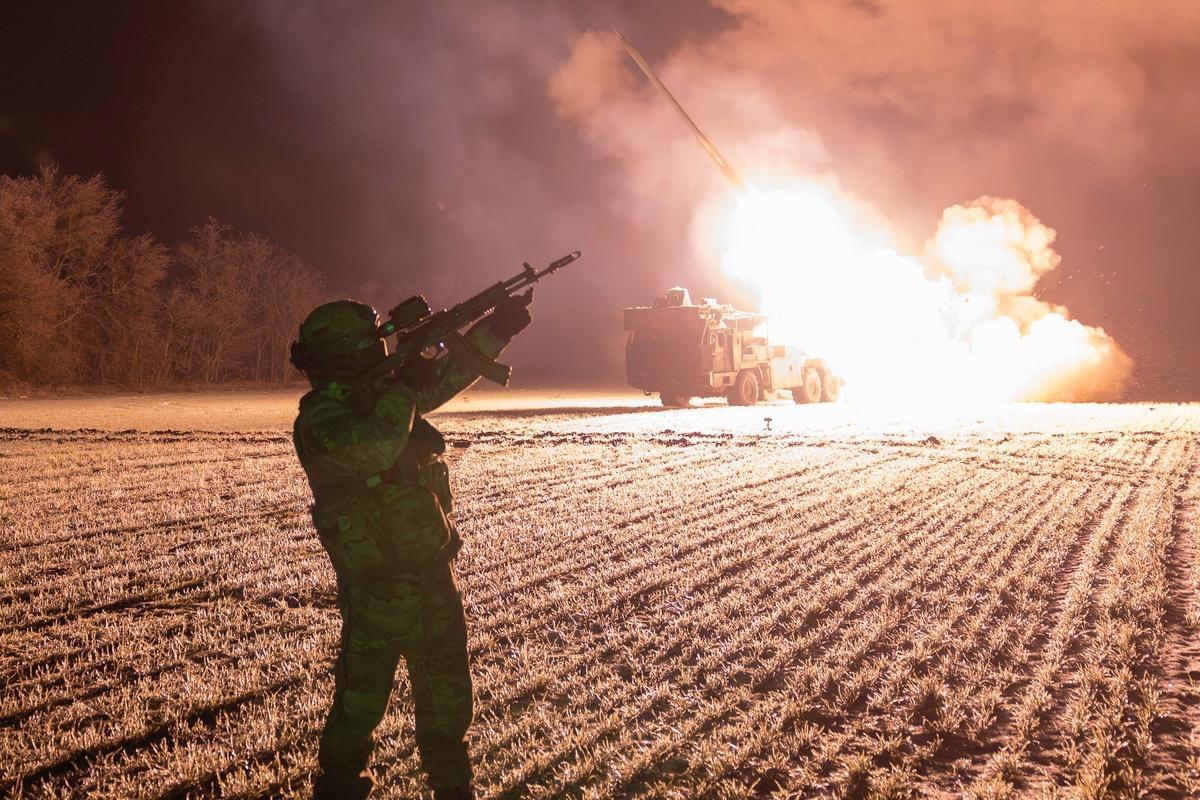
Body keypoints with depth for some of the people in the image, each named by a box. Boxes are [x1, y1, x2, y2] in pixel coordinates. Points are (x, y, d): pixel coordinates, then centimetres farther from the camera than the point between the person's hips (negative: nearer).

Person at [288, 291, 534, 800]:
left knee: (447, 687, 16)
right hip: (376, 586, -8)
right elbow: (376, 449, -33)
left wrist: (499, 325, 8)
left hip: (432, 572, 8)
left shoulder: (380, 392, 9)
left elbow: (448, 374, 17)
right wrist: (405, 389, -19)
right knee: (361, 696, 3)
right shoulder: (319, 415, -16)